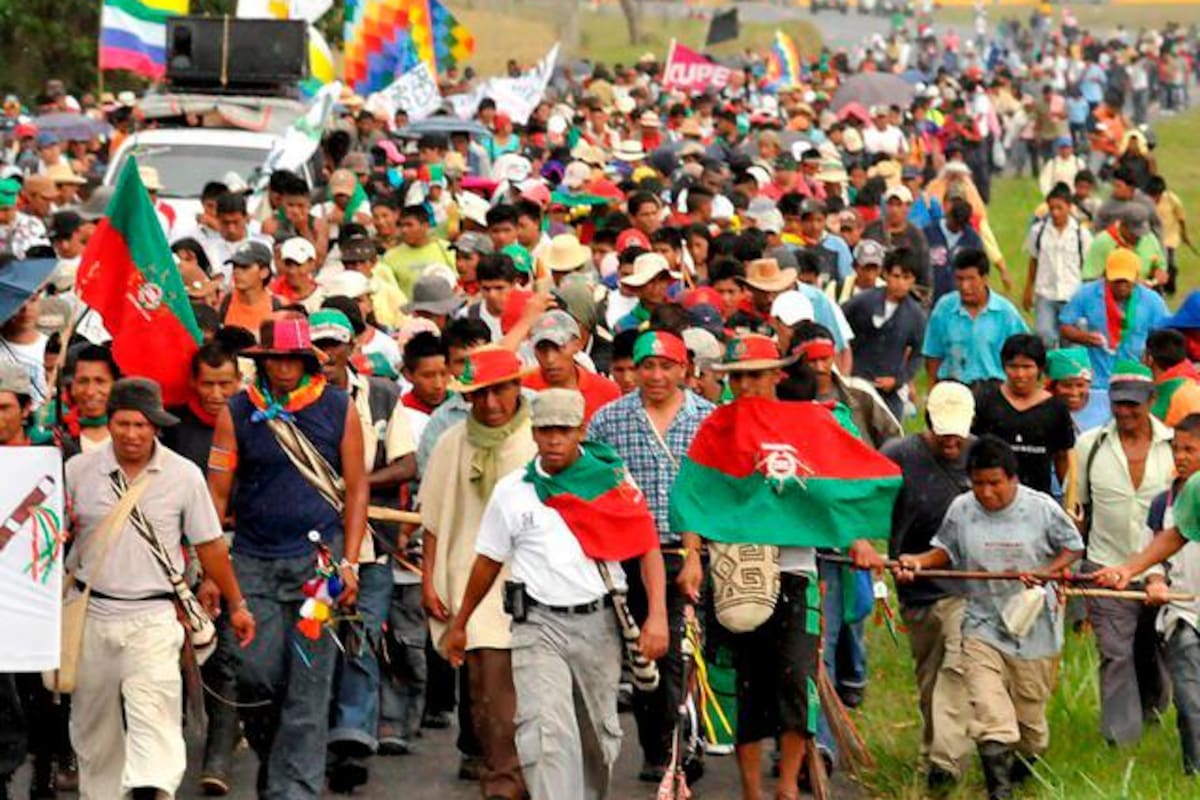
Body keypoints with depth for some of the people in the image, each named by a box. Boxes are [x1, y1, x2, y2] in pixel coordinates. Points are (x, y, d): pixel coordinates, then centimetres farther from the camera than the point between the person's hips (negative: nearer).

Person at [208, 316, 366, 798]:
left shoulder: (339, 409, 4)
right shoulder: (237, 413, 3)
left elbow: (356, 489, 6)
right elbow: (218, 493, 4)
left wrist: (349, 563, -1)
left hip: (318, 557, 0)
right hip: (254, 561, 0)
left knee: (309, 684, -3)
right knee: (257, 676, -4)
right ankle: (269, 758, 22)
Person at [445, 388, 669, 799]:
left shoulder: (612, 480, 4)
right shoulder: (512, 491, 6)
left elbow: (648, 548, 2)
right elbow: (488, 562, 15)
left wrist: (657, 615, -9)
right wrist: (459, 624, 20)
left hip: (598, 623, 1)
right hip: (538, 626, -1)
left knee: (599, 734, 12)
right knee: (546, 733, -17)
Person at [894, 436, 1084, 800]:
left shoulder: (1041, 508, -8)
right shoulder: (961, 510, -2)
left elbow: (1073, 547, 4)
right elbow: (946, 551, 13)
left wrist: (1048, 572, -14)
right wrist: (919, 562, -7)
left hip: (1033, 629, 0)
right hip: (982, 627, 1)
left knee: (1029, 712, 12)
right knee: (988, 713, -15)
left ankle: (1024, 768, 40)